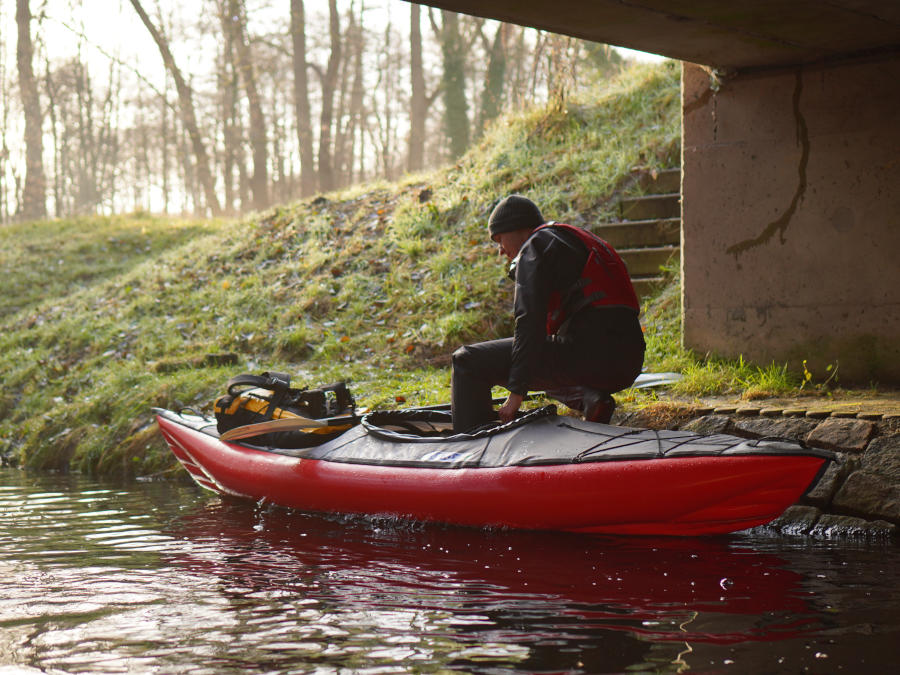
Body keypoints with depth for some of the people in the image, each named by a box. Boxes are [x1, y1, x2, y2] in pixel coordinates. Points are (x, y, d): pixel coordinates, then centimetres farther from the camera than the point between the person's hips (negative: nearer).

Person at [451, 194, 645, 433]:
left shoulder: (536, 246, 1)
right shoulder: (579, 240, 29)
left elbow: (530, 321, -10)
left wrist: (516, 392, -12)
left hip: (586, 355, -9)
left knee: (468, 361, -3)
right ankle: (588, 398, 10)